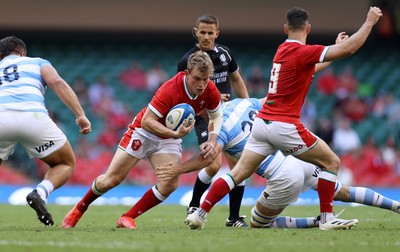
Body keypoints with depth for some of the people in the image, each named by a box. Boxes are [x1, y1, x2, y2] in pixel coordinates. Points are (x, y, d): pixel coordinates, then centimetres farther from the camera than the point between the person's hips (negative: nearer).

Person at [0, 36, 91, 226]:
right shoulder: (37, 62, 28)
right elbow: (57, 83, 7)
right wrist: (80, 115, 0)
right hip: (32, 116, -2)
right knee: (66, 165, 20)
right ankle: (40, 193, -10)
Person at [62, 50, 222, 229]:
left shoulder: (210, 91, -18)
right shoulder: (170, 90, -35)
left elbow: (217, 116, 2)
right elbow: (147, 121, -33)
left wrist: (212, 142, -14)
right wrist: (175, 134, -45)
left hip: (169, 139, 4)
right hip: (143, 133, -4)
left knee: (170, 184, -19)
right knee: (112, 179, -2)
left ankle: (128, 218, -5)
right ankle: (78, 210, 24)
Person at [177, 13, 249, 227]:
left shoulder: (224, 53, 5)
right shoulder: (187, 61, -10)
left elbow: (236, 79, 20)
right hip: (205, 118, -5)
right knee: (213, 165, -20)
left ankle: (234, 218, 6)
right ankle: (193, 206, 6)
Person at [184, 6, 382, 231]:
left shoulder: (284, 49, 13)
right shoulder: (302, 52, -12)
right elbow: (348, 49, -19)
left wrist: (336, 46, 37)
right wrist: (370, 22, -9)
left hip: (262, 121, 8)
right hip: (284, 126, -8)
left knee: (238, 174, 10)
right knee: (332, 162, 4)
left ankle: (199, 214, 5)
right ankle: (327, 219, 1)